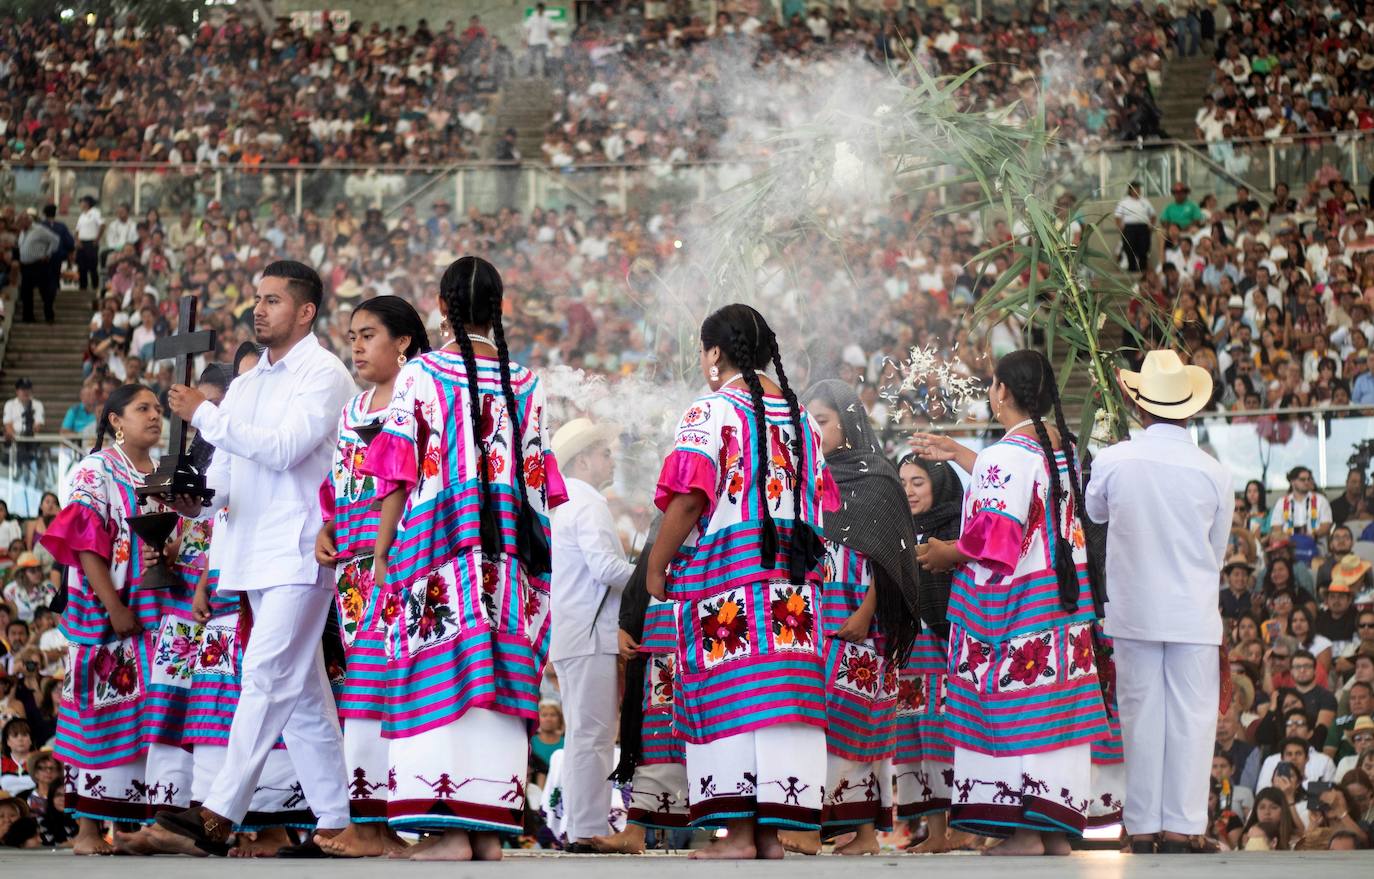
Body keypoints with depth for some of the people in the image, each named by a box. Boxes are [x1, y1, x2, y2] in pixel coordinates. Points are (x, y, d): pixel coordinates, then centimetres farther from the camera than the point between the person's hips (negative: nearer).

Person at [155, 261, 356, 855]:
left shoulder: (324, 374, -5)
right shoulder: (246, 385, 21)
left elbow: (283, 449, -18)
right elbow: (226, 467, 19)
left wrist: (204, 414, -15)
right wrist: (199, 498, -2)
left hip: (301, 553, -9)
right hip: (257, 555, 9)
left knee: (267, 675, -15)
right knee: (302, 692, 9)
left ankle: (219, 815, -20)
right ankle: (336, 820, 13)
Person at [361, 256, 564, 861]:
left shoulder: (420, 375, 0)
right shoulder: (526, 385, 8)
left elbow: (398, 475, -3)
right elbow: (537, 481, 9)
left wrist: (382, 555, 2)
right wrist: (535, 560, 16)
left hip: (437, 545, -3)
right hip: (509, 555, 3)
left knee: (442, 676, -5)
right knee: (498, 683, 4)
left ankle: (449, 831, -11)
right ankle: (489, 830, 2)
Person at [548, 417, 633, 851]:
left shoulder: (569, 504, 21)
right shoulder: (589, 504, -10)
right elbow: (605, 567, -21)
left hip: (573, 636, 10)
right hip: (591, 636, -10)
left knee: (585, 736, 11)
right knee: (592, 736, -10)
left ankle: (581, 829, 12)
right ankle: (587, 832, -11)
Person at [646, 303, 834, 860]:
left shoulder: (711, 412, -6)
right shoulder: (800, 417, 15)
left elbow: (688, 497, -14)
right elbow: (819, 502, 16)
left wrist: (655, 568, -6)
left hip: (726, 576, -6)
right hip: (792, 583, 6)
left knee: (730, 697, -6)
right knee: (783, 697, 3)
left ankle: (739, 833, -10)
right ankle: (772, 832, 1)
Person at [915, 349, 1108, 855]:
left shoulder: (1005, 456, -16)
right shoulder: (1066, 451, 9)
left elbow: (998, 536, -21)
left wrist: (950, 553, -4)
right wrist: (963, 456, 30)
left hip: (1011, 604, -8)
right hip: (1063, 602, 8)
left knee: (1013, 708, -4)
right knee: (1056, 706, 8)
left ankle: (1024, 833, -5)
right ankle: (1057, 831, 10)